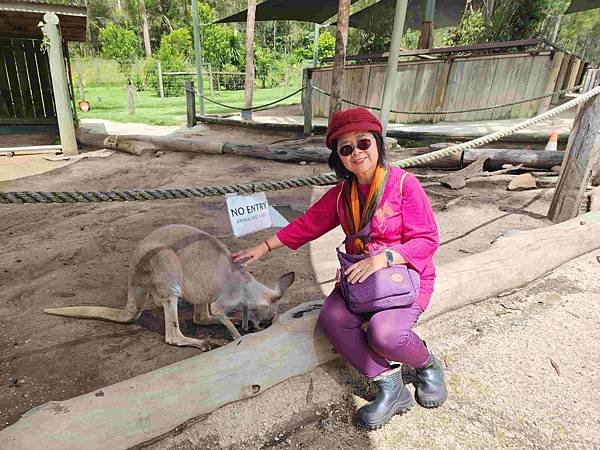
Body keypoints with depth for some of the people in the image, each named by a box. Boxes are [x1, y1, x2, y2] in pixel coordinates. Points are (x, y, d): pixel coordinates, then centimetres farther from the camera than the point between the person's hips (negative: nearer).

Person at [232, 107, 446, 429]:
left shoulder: (404, 184, -14)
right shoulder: (341, 194, 4)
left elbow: (427, 240, -13)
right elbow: (307, 224, 10)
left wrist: (384, 258, -28)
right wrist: (263, 248, 9)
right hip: (359, 274, 5)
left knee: (384, 332, -30)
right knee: (332, 317, -23)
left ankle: (427, 364, 6)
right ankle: (389, 385, -8)